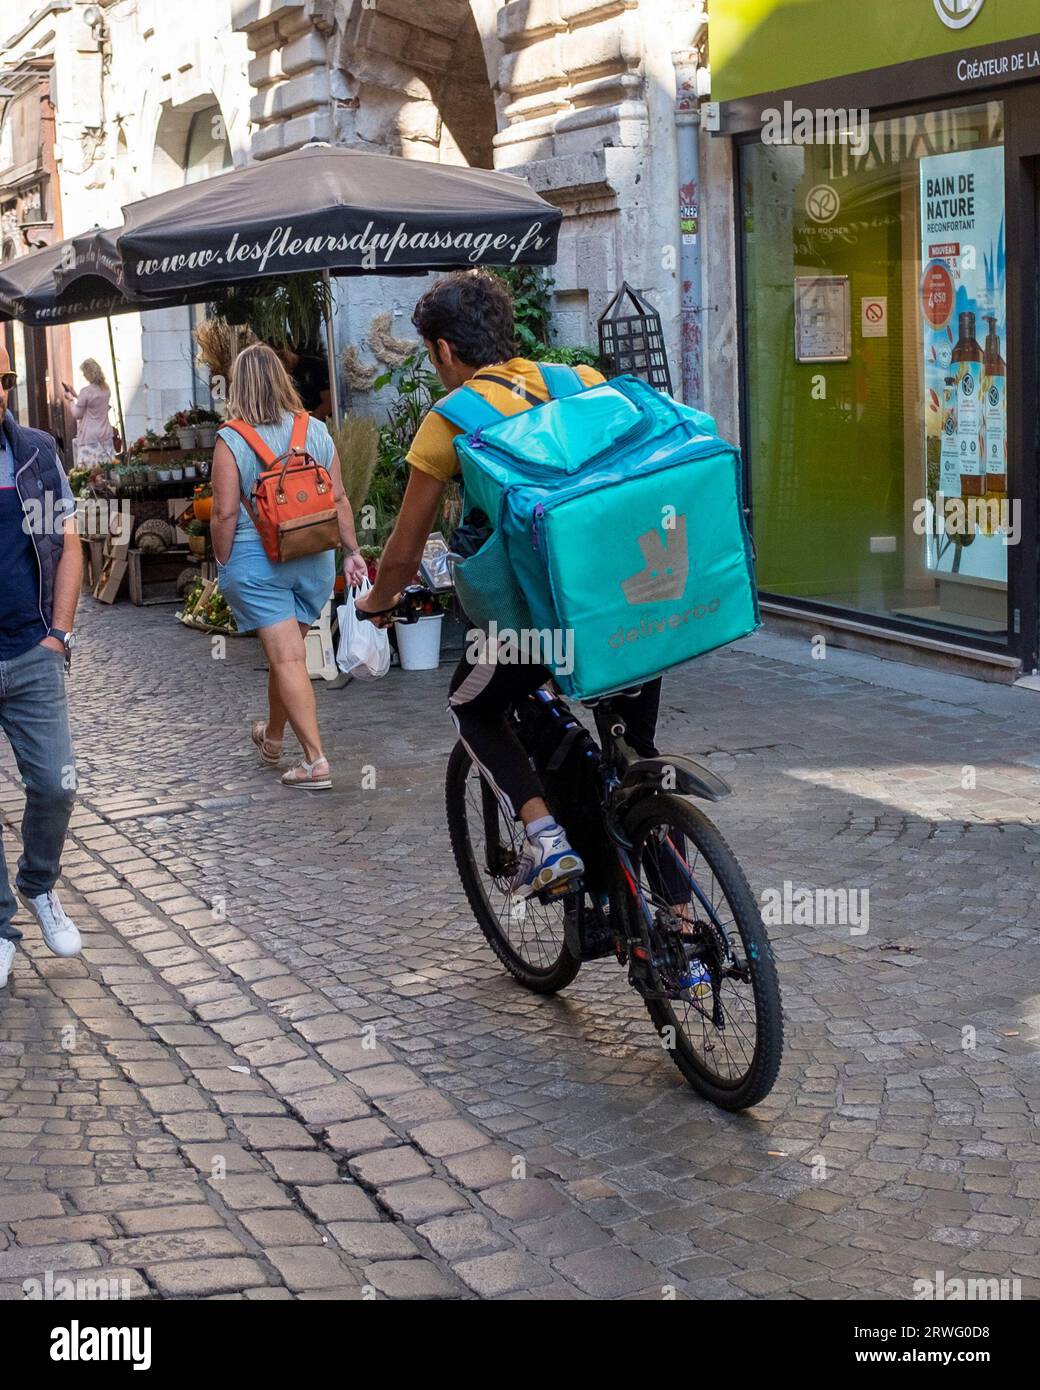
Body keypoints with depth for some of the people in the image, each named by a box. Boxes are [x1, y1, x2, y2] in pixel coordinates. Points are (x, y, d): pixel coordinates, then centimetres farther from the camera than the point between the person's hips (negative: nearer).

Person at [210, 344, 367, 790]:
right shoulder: (316, 431, 2)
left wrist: (223, 564, -1)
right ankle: (272, 736, 39)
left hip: (256, 560, -5)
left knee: (286, 657, -4)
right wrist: (352, 552, 11)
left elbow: (225, 512, -12)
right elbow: (338, 499, 4)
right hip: (314, 558, 5)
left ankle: (316, 759, -10)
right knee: (287, 651, 20)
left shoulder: (232, 440, -10)